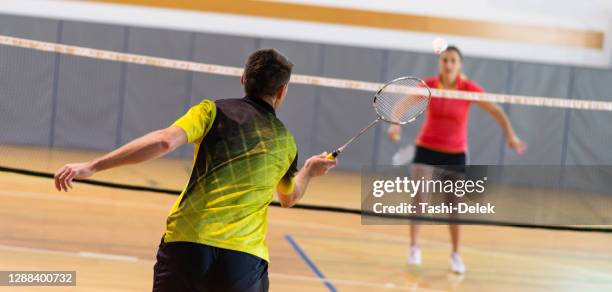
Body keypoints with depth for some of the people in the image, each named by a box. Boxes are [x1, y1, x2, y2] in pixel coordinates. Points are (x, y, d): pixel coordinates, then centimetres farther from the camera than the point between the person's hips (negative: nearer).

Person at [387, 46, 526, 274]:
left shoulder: (469, 89, -12)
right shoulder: (428, 86, -10)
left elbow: (496, 111, -8)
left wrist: (510, 135, -18)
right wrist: (396, 124, -26)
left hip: (455, 154, 0)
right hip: (427, 149, 1)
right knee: (419, 198, -6)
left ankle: (455, 255, 14)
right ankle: (414, 247, 7)